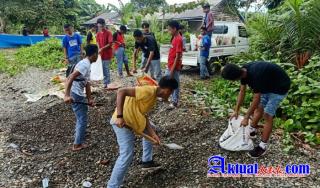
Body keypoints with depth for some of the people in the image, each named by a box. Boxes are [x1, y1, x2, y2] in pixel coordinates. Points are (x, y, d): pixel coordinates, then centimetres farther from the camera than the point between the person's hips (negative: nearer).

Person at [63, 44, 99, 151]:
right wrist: (67, 95, -35)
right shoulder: (85, 64, -19)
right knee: (82, 120, 1)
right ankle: (77, 144, 14)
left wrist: (89, 99, 13)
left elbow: (87, 83, 15)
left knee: (81, 118, 21)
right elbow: (70, 78, -29)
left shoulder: (86, 64, 13)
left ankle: (79, 141, 34)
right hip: (75, 95, -10)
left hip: (79, 94, 10)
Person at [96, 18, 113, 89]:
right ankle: (106, 83, 18)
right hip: (101, 54, 6)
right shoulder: (98, 34, 9)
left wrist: (102, 49, -19)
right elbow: (98, 43, 13)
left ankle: (107, 83, 6)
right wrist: (98, 50, -4)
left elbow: (110, 44, -15)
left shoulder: (108, 33, -9)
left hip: (107, 54, -6)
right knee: (103, 69, 8)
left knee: (106, 69, -2)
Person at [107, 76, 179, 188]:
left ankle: (147, 161, 39)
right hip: (122, 122, -11)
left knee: (151, 129, 28)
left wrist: (153, 134, 2)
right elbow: (121, 92, -29)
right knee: (127, 156, -11)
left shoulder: (154, 97, 8)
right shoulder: (148, 91, -22)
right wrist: (119, 116, -32)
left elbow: (143, 115, 9)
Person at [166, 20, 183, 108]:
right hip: (170, 66, 9)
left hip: (174, 67, -9)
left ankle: (175, 102, 16)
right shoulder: (174, 38, 9)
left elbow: (178, 56, -21)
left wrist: (172, 70, -21)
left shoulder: (178, 39, -20)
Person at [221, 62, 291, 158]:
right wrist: (236, 111, 3)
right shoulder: (244, 70, -12)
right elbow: (242, 91, 0)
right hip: (268, 84, 9)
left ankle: (263, 146, 2)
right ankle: (252, 131, 38)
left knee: (267, 115, -8)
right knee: (259, 107, 17)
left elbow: (256, 100, -29)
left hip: (279, 87, -8)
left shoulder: (255, 75, -37)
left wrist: (246, 118, -19)